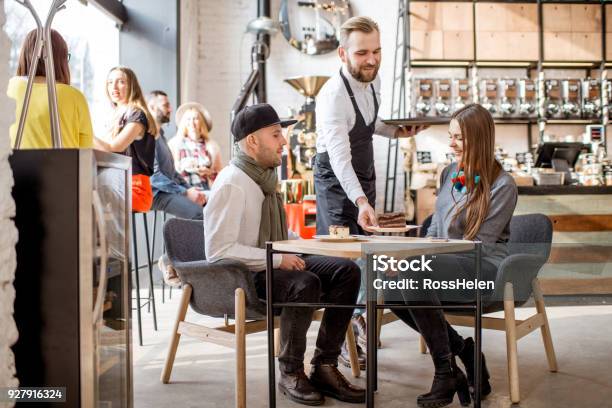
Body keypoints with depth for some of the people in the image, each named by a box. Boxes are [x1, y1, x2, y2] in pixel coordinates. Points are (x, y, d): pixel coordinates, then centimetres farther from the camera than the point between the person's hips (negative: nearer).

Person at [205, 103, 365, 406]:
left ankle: (325, 367, -4)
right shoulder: (231, 184, -17)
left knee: (346, 271, -7)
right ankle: (291, 373, -11)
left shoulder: (267, 176, 11)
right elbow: (218, 250, -25)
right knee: (306, 284, -34)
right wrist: (278, 259, -24)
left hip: (275, 263, 9)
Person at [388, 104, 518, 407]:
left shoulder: (502, 185, -8)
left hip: (484, 271, -7)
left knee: (415, 273, -32)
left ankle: (446, 372, -18)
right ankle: (461, 349, 1)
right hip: (446, 265, 7)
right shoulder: (449, 174, 13)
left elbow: (480, 245, -14)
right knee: (392, 291, -18)